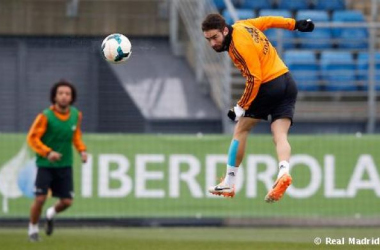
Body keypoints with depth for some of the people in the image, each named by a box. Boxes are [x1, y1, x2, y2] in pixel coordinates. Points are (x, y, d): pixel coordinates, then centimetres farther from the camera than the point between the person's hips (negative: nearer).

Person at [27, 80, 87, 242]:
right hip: (45, 164, -4)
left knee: (67, 201, 0)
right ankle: (33, 229, 13)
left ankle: (51, 214, 35)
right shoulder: (46, 116, -16)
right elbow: (32, 138, -14)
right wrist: (48, 152, -26)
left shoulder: (76, 115, -1)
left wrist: (82, 150, 1)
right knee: (40, 198, -12)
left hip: (65, 165, 4)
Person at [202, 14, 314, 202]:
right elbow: (267, 21, 19)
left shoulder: (239, 46, -19)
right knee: (280, 135, -4)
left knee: (241, 130, 8)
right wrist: (296, 24, 32)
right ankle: (283, 171, -32)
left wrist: (241, 107, -15)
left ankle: (229, 184, 15)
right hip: (288, 82, 8)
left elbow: (254, 79, -20)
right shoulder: (241, 25, 5)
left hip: (269, 86, -8)